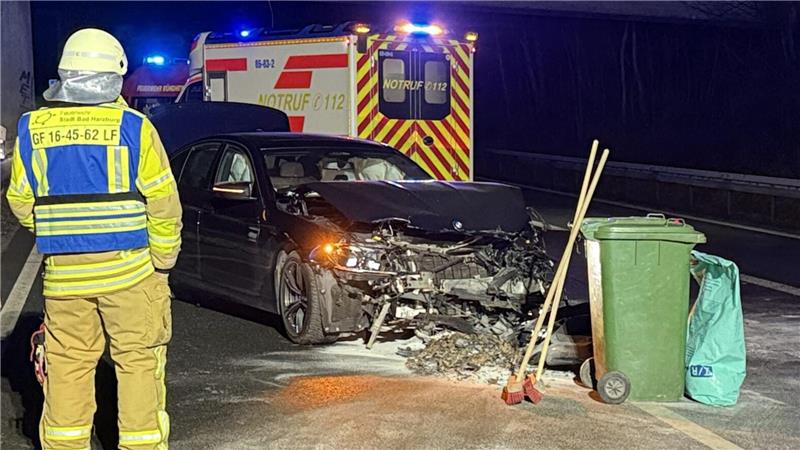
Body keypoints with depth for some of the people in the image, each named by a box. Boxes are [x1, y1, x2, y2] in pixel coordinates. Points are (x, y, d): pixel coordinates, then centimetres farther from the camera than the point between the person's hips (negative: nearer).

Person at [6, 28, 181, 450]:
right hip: (128, 268, -3)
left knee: (67, 363, 12)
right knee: (138, 360, 5)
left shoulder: (32, 128, 3)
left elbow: (21, 202, 9)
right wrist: (163, 259, 3)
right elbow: (163, 203, -8)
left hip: (63, 271, 3)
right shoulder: (131, 127, -8)